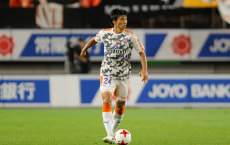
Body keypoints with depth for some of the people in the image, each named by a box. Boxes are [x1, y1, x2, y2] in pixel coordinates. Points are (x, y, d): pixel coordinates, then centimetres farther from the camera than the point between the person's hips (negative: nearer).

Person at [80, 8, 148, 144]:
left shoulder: (130, 36, -8)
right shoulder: (104, 33, -4)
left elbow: (142, 52, -5)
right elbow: (95, 39, 19)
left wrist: (144, 70, -18)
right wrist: (85, 49, 33)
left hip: (124, 76, 1)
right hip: (107, 74, -1)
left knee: (120, 105, 10)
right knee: (107, 100, -20)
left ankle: (114, 131, 35)